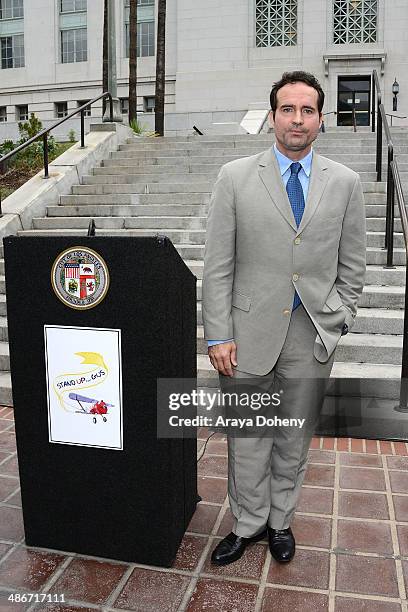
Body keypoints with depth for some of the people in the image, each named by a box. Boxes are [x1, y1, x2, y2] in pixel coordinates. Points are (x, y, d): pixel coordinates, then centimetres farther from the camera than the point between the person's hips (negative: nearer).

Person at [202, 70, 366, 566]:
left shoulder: (345, 183, 4)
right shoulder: (235, 177, -2)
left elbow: (351, 265, 9)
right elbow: (217, 265, -4)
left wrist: (338, 321, 2)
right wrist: (218, 335, -8)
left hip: (313, 335, 2)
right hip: (251, 331, -1)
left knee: (294, 439, 16)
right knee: (248, 438, 10)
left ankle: (280, 521, 37)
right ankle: (249, 523, 33)